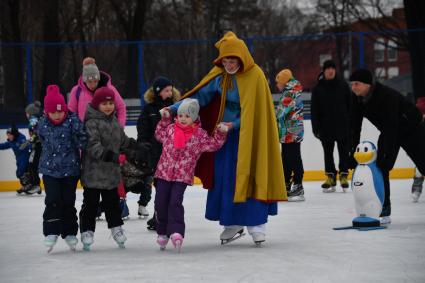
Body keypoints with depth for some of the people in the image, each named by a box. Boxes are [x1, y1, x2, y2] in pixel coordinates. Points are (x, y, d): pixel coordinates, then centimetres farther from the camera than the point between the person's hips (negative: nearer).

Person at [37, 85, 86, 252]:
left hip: (70, 169, -2)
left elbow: (82, 140, -9)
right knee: (53, 201, -6)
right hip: (50, 169, 2)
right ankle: (51, 232, 1)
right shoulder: (43, 124, 0)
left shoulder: (73, 121, -12)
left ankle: (69, 232, 17)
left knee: (68, 202, 6)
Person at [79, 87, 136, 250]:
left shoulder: (114, 121, 10)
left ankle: (116, 228, 30)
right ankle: (87, 231, 9)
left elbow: (123, 140, 23)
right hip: (93, 173, -7)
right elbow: (92, 145, -26)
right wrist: (110, 155, -34)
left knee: (112, 202, 18)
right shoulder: (92, 122, -16)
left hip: (111, 172, 7)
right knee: (90, 203, 1)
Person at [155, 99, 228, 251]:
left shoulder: (199, 134, 1)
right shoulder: (170, 129, 9)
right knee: (160, 203, 3)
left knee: (175, 202, -16)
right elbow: (159, 134, 27)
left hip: (182, 176, -3)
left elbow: (213, 145, 6)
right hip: (164, 173, 4)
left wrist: (221, 133, -6)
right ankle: (162, 232, 17)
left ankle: (176, 232, -19)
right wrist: (165, 119, 19)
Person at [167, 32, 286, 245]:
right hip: (225, 133, 4)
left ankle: (256, 223, 4)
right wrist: (174, 108, -8)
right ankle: (233, 223, 12)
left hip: (248, 134, -4)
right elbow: (200, 96, 1)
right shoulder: (219, 75, -1)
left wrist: (234, 124, -20)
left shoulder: (255, 76, -13)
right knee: (225, 178, 3)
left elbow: (256, 111, -12)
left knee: (248, 177, -5)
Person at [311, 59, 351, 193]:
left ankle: (343, 176, 11)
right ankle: (330, 177, 13)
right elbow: (314, 110, 0)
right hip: (326, 126, 1)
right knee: (328, 152, 6)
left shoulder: (343, 85, 1)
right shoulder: (318, 88, 0)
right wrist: (316, 128, -6)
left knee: (343, 151, 3)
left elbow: (350, 105, 4)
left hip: (343, 126, -1)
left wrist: (352, 124, 0)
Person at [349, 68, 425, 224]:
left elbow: (391, 127, -40)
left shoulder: (387, 96, -37)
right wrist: (353, 153, -16)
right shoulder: (357, 99, -14)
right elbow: (355, 127, -10)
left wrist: (387, 157, -44)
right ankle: (383, 211, -5)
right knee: (379, 167, -8)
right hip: (389, 132, 6)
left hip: (412, 129, -6)